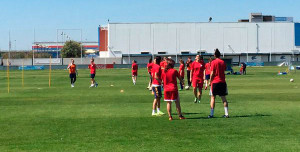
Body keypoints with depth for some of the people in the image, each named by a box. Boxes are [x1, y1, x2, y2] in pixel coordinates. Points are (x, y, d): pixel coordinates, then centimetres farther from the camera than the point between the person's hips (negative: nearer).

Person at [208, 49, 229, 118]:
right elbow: (224, 70, 13)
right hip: (222, 81, 4)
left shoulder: (213, 62, -8)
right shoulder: (223, 62, 5)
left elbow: (212, 73, -9)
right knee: (223, 98, 7)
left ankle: (211, 114, 0)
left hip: (215, 82, -4)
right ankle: (226, 114, 3)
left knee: (213, 97, 3)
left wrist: (210, 81, -2)